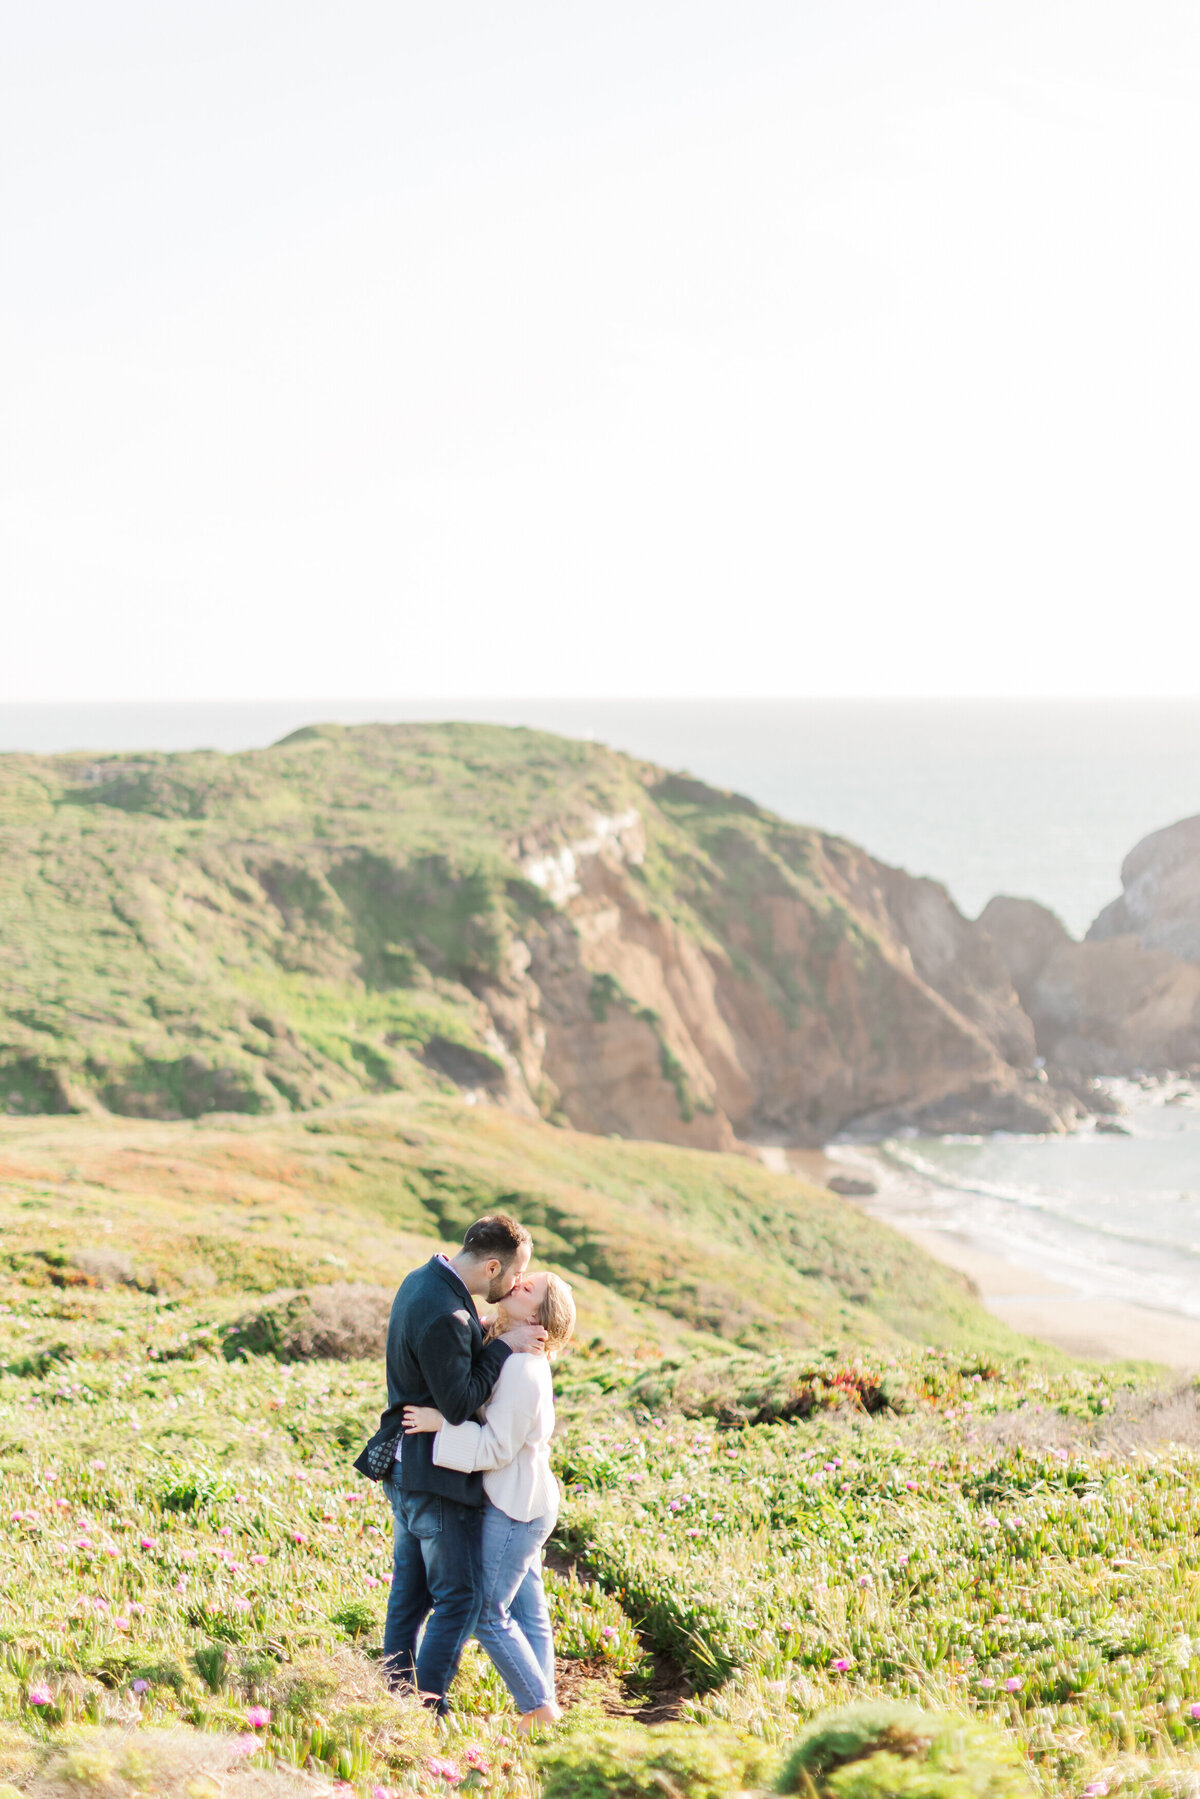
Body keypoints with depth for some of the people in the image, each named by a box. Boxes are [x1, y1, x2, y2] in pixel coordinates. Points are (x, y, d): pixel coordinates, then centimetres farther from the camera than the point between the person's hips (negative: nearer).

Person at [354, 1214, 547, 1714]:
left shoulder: (424, 1280, 7)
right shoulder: (443, 1316, -26)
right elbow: (459, 1403, -23)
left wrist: (496, 1338, 0)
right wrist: (504, 1346, -17)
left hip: (404, 1466, 10)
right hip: (434, 1475, -10)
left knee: (411, 1590, 15)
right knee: (460, 1596, -3)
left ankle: (396, 1692, 21)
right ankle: (426, 1706, -2)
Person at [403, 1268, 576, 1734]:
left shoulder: (522, 1369, -22)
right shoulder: (512, 1358, 7)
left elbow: (496, 1447, -22)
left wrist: (442, 1424, -23)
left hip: (514, 1508, -9)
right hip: (522, 1503, 9)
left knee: (488, 1613, -3)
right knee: (527, 1612, 12)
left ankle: (539, 1706, 4)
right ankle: (541, 1709, 17)